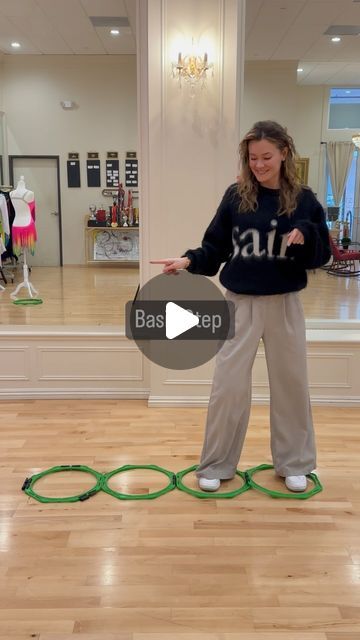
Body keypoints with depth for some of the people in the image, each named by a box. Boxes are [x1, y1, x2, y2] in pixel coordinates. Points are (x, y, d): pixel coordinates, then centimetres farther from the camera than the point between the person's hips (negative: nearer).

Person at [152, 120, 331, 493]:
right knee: (228, 386, 3)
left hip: (284, 305, 1)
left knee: (291, 384, 12)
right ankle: (216, 465, 21)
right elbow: (215, 248, 2)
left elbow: (322, 256, 0)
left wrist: (305, 235, -19)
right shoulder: (236, 196, -2)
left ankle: (294, 464, 31)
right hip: (240, 304, 0)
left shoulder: (303, 200, -1)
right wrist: (190, 260, -17)